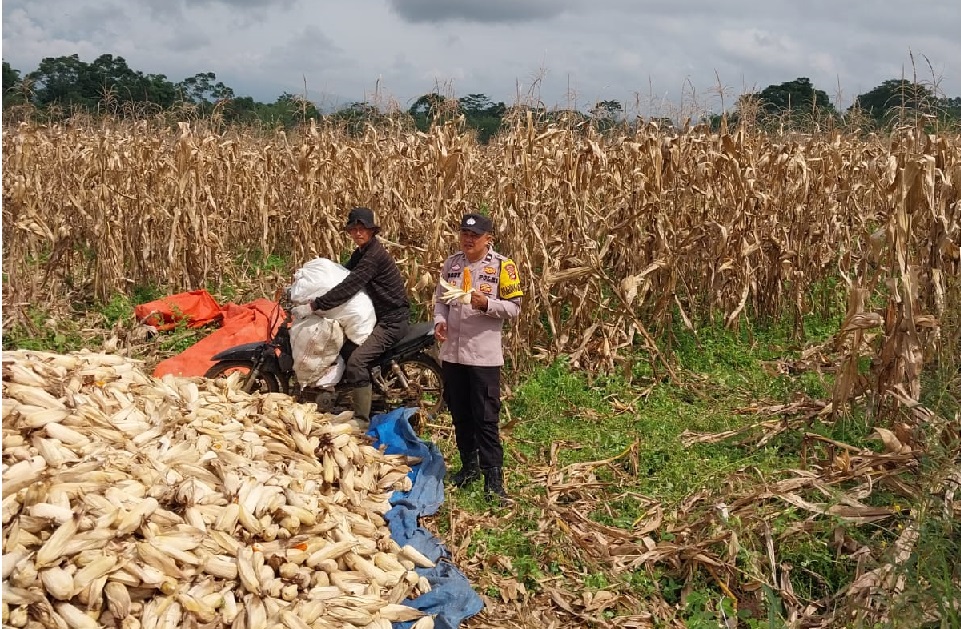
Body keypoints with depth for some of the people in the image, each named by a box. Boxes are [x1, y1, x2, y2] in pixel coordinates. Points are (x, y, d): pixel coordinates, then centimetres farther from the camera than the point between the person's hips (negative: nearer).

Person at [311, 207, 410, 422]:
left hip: (393, 320, -11)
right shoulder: (360, 254, 14)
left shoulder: (374, 255, -19)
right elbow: (341, 273, 15)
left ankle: (362, 419, -20)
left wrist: (316, 304, -24)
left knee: (357, 360, -23)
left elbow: (349, 286, -26)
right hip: (380, 316, 11)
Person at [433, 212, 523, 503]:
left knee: (486, 418, -3)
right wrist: (440, 321, -7)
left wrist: (487, 304, -23)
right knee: (460, 414, 15)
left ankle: (493, 477, 3)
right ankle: (470, 466, 31)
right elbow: (440, 299, 13)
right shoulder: (451, 263, 8)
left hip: (484, 356, -5)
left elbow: (514, 308, -6)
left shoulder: (502, 266, -7)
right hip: (452, 353, 5)